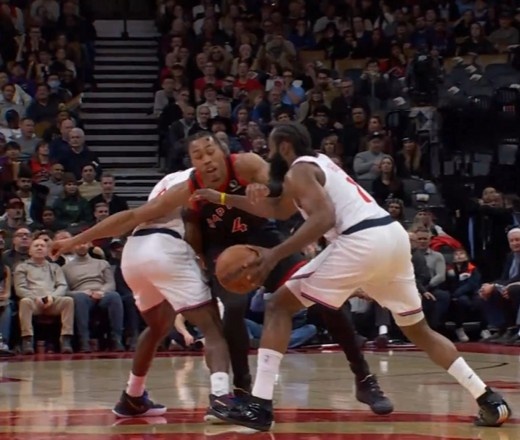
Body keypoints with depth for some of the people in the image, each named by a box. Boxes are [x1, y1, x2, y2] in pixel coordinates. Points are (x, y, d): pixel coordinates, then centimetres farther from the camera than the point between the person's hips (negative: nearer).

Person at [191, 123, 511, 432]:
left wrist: (274, 255, -15)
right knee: (418, 330, 24)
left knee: (280, 306, 1)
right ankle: (490, 401, 19)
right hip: (394, 236, 9)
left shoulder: (298, 170, 3)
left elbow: (323, 218, -15)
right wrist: (224, 199, 44)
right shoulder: (317, 164, 31)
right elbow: (280, 211, 43)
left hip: (362, 242, -9)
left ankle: (259, 406, -7)